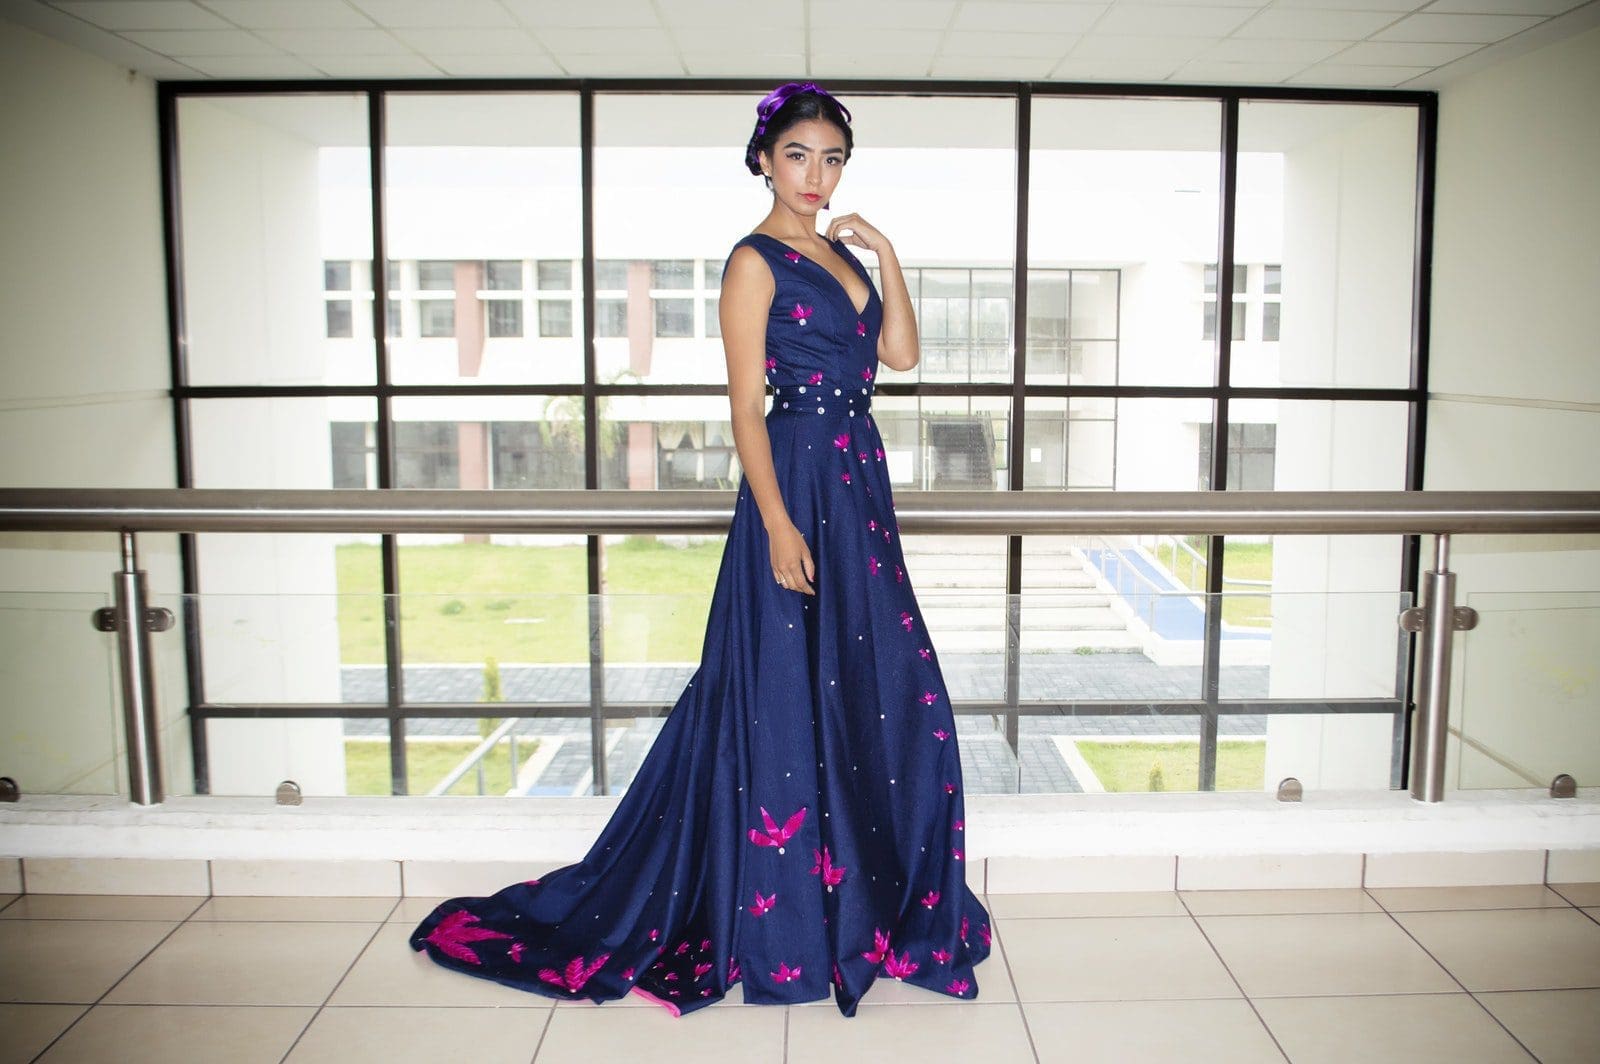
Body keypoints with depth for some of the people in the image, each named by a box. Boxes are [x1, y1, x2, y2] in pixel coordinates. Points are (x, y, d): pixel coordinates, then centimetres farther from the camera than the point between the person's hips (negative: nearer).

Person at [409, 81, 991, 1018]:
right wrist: (778, 525, -20)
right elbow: (746, 406, -14)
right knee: (791, 699, 0)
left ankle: (870, 898, 30)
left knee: (879, 688, 13)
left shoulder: (842, 252, 15)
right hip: (796, 481, -8)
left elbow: (901, 353, 8)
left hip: (859, 481, 8)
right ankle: (785, 931, 15)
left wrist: (886, 257, 0)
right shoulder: (756, 262, -8)